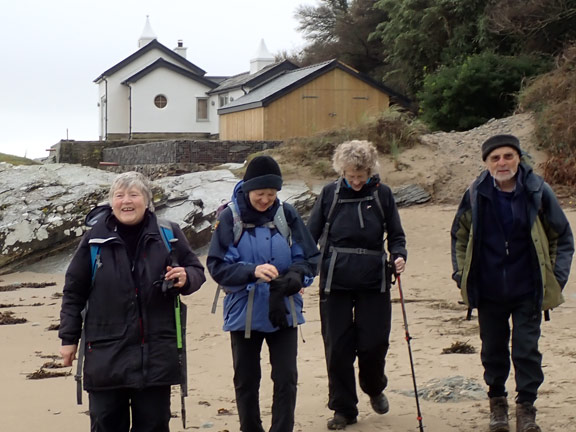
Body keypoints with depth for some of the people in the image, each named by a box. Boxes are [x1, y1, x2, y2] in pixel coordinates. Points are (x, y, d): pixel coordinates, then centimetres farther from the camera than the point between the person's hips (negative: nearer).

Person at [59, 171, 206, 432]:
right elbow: (74, 290, 4)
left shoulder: (168, 234, -1)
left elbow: (196, 271, 9)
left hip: (156, 352, 1)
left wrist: (186, 278, -15)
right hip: (106, 352, 0)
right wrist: (69, 337, 3)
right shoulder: (96, 238, -2)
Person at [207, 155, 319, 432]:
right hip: (243, 313, 0)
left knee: (286, 379, -2)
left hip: (283, 312, 1)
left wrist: (293, 278, -22)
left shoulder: (287, 215, -4)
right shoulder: (230, 217, -8)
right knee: (246, 380, 12)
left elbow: (308, 260, 0)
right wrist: (253, 271, -25)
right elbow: (217, 266, -10)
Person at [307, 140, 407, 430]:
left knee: (373, 344, 1)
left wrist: (398, 255, -12)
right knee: (337, 347, 2)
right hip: (335, 282, 0)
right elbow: (311, 234, 5)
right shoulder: (330, 193, 3)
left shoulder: (382, 194, 3)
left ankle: (374, 389, 32)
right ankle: (343, 409, 16)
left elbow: (396, 235, 8)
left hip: (373, 281, 0)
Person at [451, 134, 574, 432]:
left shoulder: (537, 192, -7)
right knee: (493, 350, 12)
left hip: (527, 292, -2)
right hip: (489, 293, 2)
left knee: (527, 350, 0)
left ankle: (526, 407, 14)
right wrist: (461, 274, 5)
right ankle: (497, 402, 30)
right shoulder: (476, 195, -4)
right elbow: (459, 236, 11)